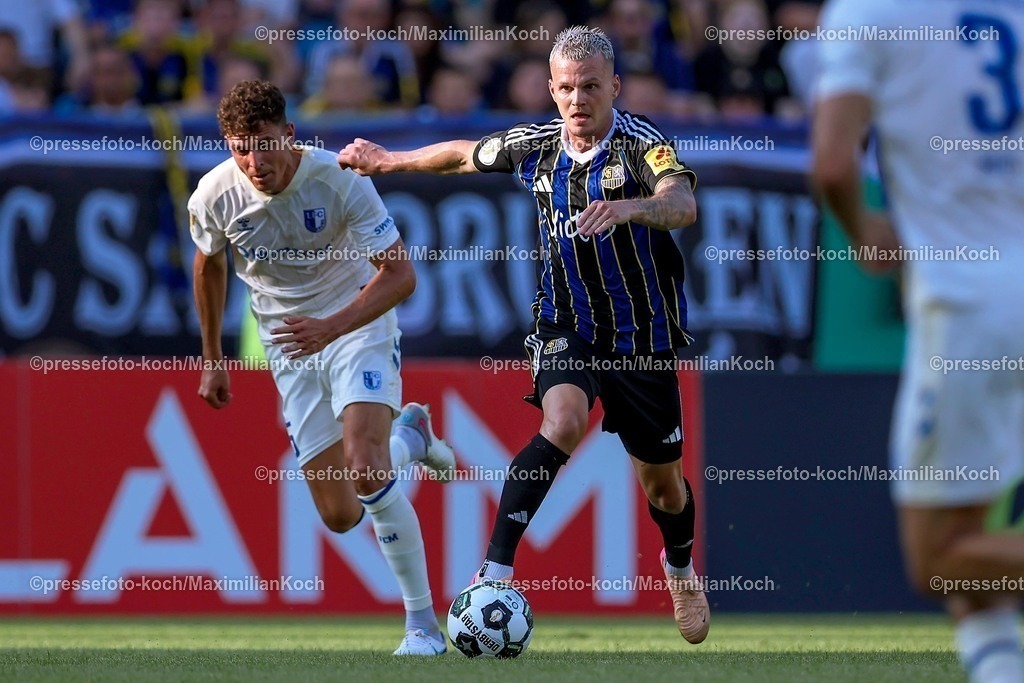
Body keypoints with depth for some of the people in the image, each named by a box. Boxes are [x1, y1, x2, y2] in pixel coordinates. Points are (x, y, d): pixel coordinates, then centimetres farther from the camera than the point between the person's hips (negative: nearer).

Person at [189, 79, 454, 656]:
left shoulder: (340, 181, -22)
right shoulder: (215, 195, -11)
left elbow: (400, 275, -20)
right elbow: (209, 267, 11)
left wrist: (331, 327, -33)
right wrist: (213, 360, 18)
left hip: (359, 325, -4)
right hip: (291, 350, 4)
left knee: (363, 467, -27)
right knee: (340, 515, -2)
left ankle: (423, 622, -14)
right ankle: (410, 436, 34)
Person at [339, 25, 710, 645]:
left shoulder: (643, 143, -18)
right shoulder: (534, 147, -2)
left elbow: (683, 204, -38)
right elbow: (465, 155, 19)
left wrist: (630, 207, -59)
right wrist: (387, 161, 29)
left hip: (643, 335, -1)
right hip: (568, 326, 1)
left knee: (661, 477, 12)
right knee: (563, 423, -29)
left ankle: (681, 573, 45)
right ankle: (496, 572, -33)